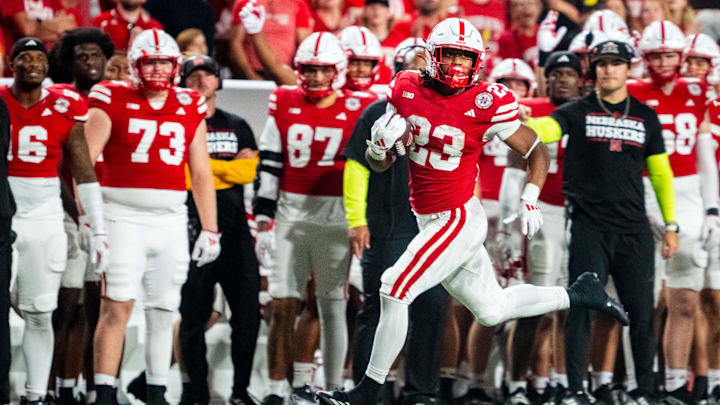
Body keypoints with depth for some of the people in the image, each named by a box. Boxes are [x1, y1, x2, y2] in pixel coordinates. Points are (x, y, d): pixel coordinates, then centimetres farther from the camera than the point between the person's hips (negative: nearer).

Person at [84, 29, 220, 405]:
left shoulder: (190, 109, 11)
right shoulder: (113, 101, -1)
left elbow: (201, 174, 14)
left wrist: (210, 229, 10)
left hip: (171, 221, 4)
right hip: (123, 217, -4)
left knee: (163, 311, 6)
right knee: (117, 306, -10)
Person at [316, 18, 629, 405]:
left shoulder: (485, 104, -14)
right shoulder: (408, 91, 0)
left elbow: (537, 151, -3)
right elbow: (378, 164, 7)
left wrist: (529, 201, -17)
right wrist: (380, 143, -16)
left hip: (459, 220, -6)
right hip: (431, 222, 6)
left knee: (395, 289, -14)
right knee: (492, 309, 16)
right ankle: (579, 293, 36)